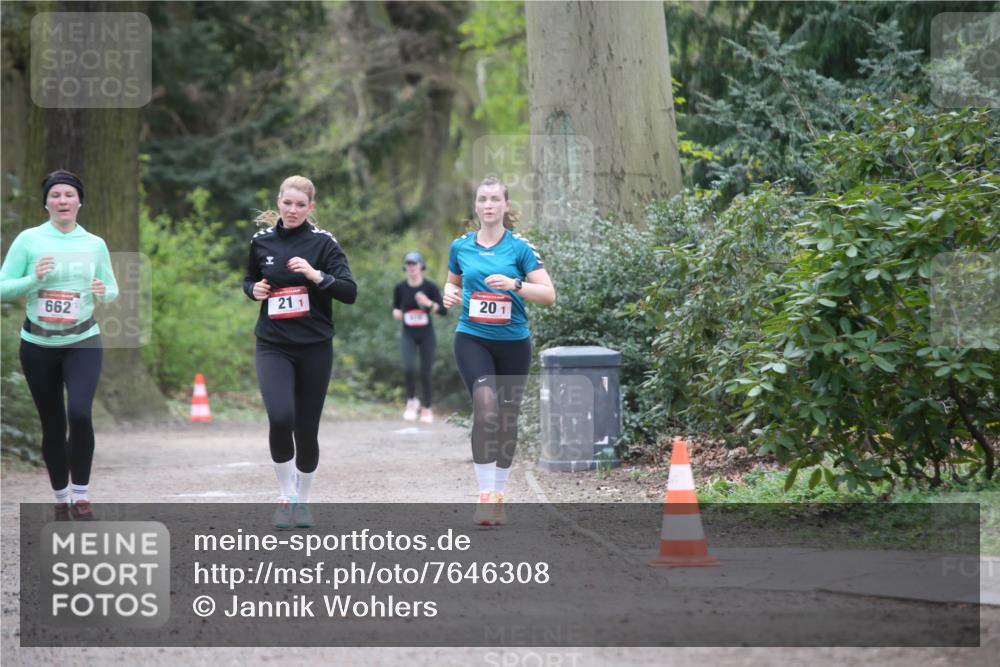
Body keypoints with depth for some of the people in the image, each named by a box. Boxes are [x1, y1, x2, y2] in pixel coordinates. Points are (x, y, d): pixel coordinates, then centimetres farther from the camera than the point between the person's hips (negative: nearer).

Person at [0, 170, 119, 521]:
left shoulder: (95, 244, 2)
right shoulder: (28, 240, -4)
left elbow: (112, 288, 11)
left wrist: (104, 292, -12)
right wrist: (33, 279, -21)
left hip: (83, 342, 0)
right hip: (38, 345, 0)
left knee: (80, 413, -20)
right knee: (52, 425, 7)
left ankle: (81, 496, -6)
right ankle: (61, 499, 24)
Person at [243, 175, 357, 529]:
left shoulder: (323, 243, -2)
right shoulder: (262, 241, 6)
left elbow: (349, 292, -9)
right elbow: (249, 280, 23)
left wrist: (317, 275, -23)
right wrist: (254, 288, 1)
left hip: (314, 347, -1)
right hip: (273, 346, 1)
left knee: (306, 428, 5)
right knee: (280, 417, -21)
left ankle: (302, 500, 27)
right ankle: (285, 495, -2)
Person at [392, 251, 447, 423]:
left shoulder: (430, 287, -8)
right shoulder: (400, 288, -2)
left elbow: (444, 311, -9)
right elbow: (396, 307, 14)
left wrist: (429, 303, -25)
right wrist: (396, 312, -9)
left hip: (426, 334, -1)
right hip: (408, 335, 1)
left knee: (425, 373, 3)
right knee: (409, 368, -22)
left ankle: (426, 408, 22)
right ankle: (411, 401, 0)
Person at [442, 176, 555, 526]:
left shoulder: (520, 247, -3)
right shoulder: (461, 246, 5)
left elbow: (548, 294, -7)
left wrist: (515, 284, -22)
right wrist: (450, 295, 1)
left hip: (513, 342, 0)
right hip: (472, 338, 0)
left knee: (507, 417, 9)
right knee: (485, 405, -24)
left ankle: (498, 493, 28)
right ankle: (485, 494, -22)